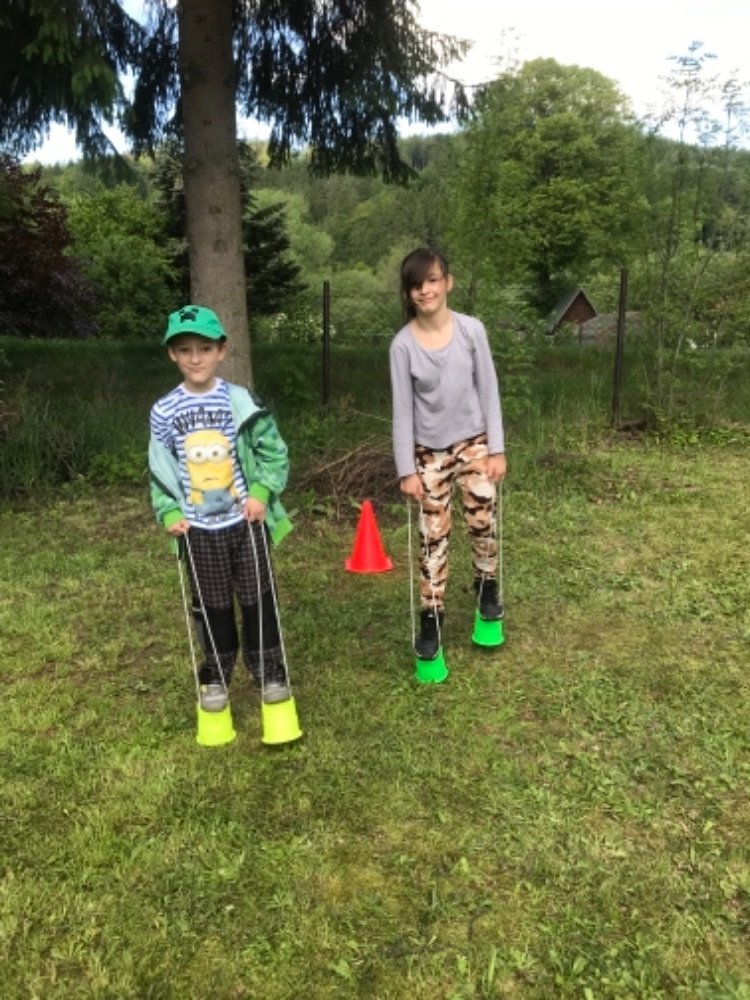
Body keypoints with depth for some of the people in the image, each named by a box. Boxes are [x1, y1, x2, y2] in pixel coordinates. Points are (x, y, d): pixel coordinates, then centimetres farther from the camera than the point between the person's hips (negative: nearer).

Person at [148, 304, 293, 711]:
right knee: (211, 605, 13)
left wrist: (262, 492, -16)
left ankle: (270, 671, 25)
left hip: (245, 521, -1)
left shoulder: (242, 401, -7)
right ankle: (215, 676, 30)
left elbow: (273, 452, -3)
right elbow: (160, 469, 4)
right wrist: (169, 513, -7)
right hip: (198, 528, 1)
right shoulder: (164, 411, -2)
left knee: (257, 598, 8)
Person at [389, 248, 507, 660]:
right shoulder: (403, 344, -11)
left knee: (482, 519, 3)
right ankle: (431, 617, 18)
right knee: (433, 534, 5)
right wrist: (406, 469, -9)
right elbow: (403, 409, -8)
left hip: (473, 441, 1)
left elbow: (488, 390, -3)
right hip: (430, 451, 0)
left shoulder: (471, 330, -8)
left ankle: (487, 587, 33)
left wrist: (497, 449, -5)